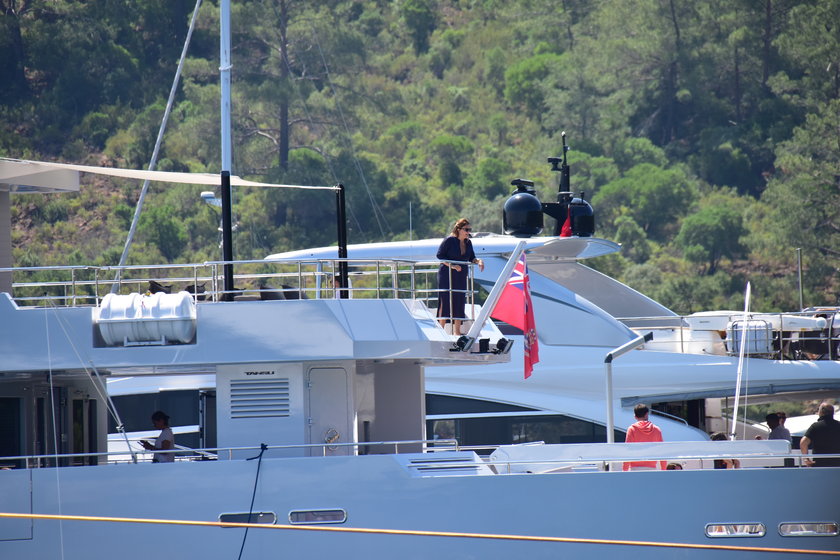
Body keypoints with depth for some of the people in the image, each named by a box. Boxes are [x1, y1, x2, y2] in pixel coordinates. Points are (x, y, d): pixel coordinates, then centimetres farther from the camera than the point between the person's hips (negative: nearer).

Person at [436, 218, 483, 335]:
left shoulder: (468, 243, 8)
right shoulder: (449, 241, -10)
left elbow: (471, 258, 13)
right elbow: (440, 255, -10)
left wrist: (478, 261, -8)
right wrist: (451, 265, -20)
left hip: (461, 276, 6)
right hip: (447, 275, -6)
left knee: (459, 302, 6)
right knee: (445, 301, -6)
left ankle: (457, 330, 11)